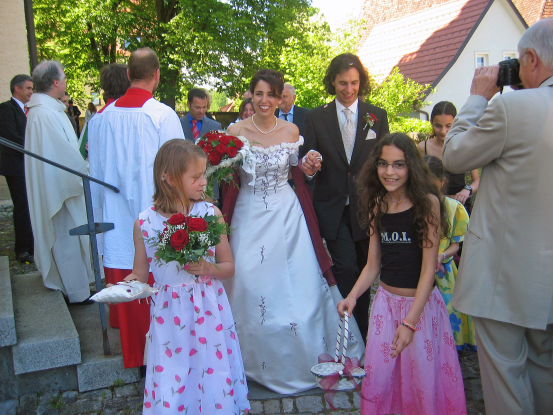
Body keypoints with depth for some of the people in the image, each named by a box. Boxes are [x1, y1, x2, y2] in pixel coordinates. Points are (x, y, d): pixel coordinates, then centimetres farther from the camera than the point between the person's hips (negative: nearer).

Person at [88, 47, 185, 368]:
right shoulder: (163, 114, -12)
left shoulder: (102, 118, 1)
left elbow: (96, 171, 8)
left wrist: (103, 216, 19)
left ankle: (136, 356, 27)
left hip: (117, 218, 4)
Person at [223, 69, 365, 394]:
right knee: (252, 285, 3)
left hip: (286, 214, 1)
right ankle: (262, 359, 24)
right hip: (250, 216, -1)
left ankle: (301, 358, 26)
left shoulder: (292, 131, 1)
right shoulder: (237, 131, -4)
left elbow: (298, 173, 10)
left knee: (297, 287, 5)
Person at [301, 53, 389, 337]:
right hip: (333, 209, -1)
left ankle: (366, 334, 27)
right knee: (347, 269, -10)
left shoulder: (377, 116, 5)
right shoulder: (316, 118, 4)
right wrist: (308, 163, -21)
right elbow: (308, 162, 3)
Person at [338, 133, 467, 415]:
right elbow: (373, 264, 6)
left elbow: (429, 267, -15)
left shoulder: (427, 202, -13)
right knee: (379, 377, 7)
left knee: (422, 378, 6)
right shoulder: (377, 206, 3)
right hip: (386, 300, 4)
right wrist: (352, 296, -11)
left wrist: (410, 321, -19)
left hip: (421, 302, -4)